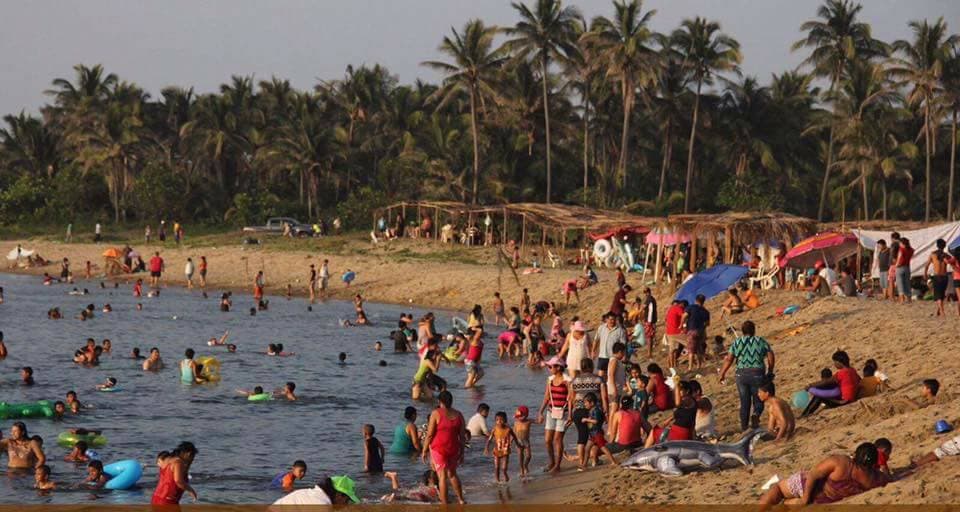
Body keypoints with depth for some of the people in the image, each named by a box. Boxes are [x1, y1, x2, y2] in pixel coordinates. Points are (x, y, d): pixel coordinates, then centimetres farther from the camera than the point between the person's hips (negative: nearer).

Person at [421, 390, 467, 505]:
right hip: (454, 449, 4)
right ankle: (461, 500, 25)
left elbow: (430, 434, -10)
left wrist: (424, 450, -1)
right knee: (452, 474, 22)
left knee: (442, 476, 0)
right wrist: (461, 453, 14)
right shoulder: (458, 415, 3)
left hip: (438, 448, -4)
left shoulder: (436, 413, -9)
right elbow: (462, 436, 6)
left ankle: (444, 504, 0)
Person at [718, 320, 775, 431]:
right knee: (758, 401, 8)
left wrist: (722, 374, 4)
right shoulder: (761, 341, 3)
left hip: (742, 374, 1)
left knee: (744, 402, 14)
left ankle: (744, 427, 15)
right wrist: (770, 371, 13)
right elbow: (771, 357, 0)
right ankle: (756, 415, -23)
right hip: (757, 375, -1)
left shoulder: (737, 342, 4)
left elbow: (729, 360, -4)